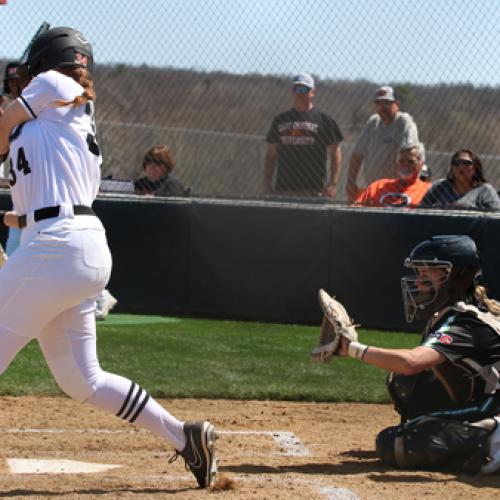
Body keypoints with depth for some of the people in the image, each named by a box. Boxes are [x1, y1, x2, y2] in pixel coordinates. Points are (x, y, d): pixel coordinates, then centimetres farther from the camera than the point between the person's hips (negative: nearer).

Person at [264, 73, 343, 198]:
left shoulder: (323, 120, 5)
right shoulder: (281, 120, 17)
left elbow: (335, 153, 2)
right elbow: (271, 155, 18)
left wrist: (333, 184, -9)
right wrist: (267, 183, 8)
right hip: (283, 189, 4)